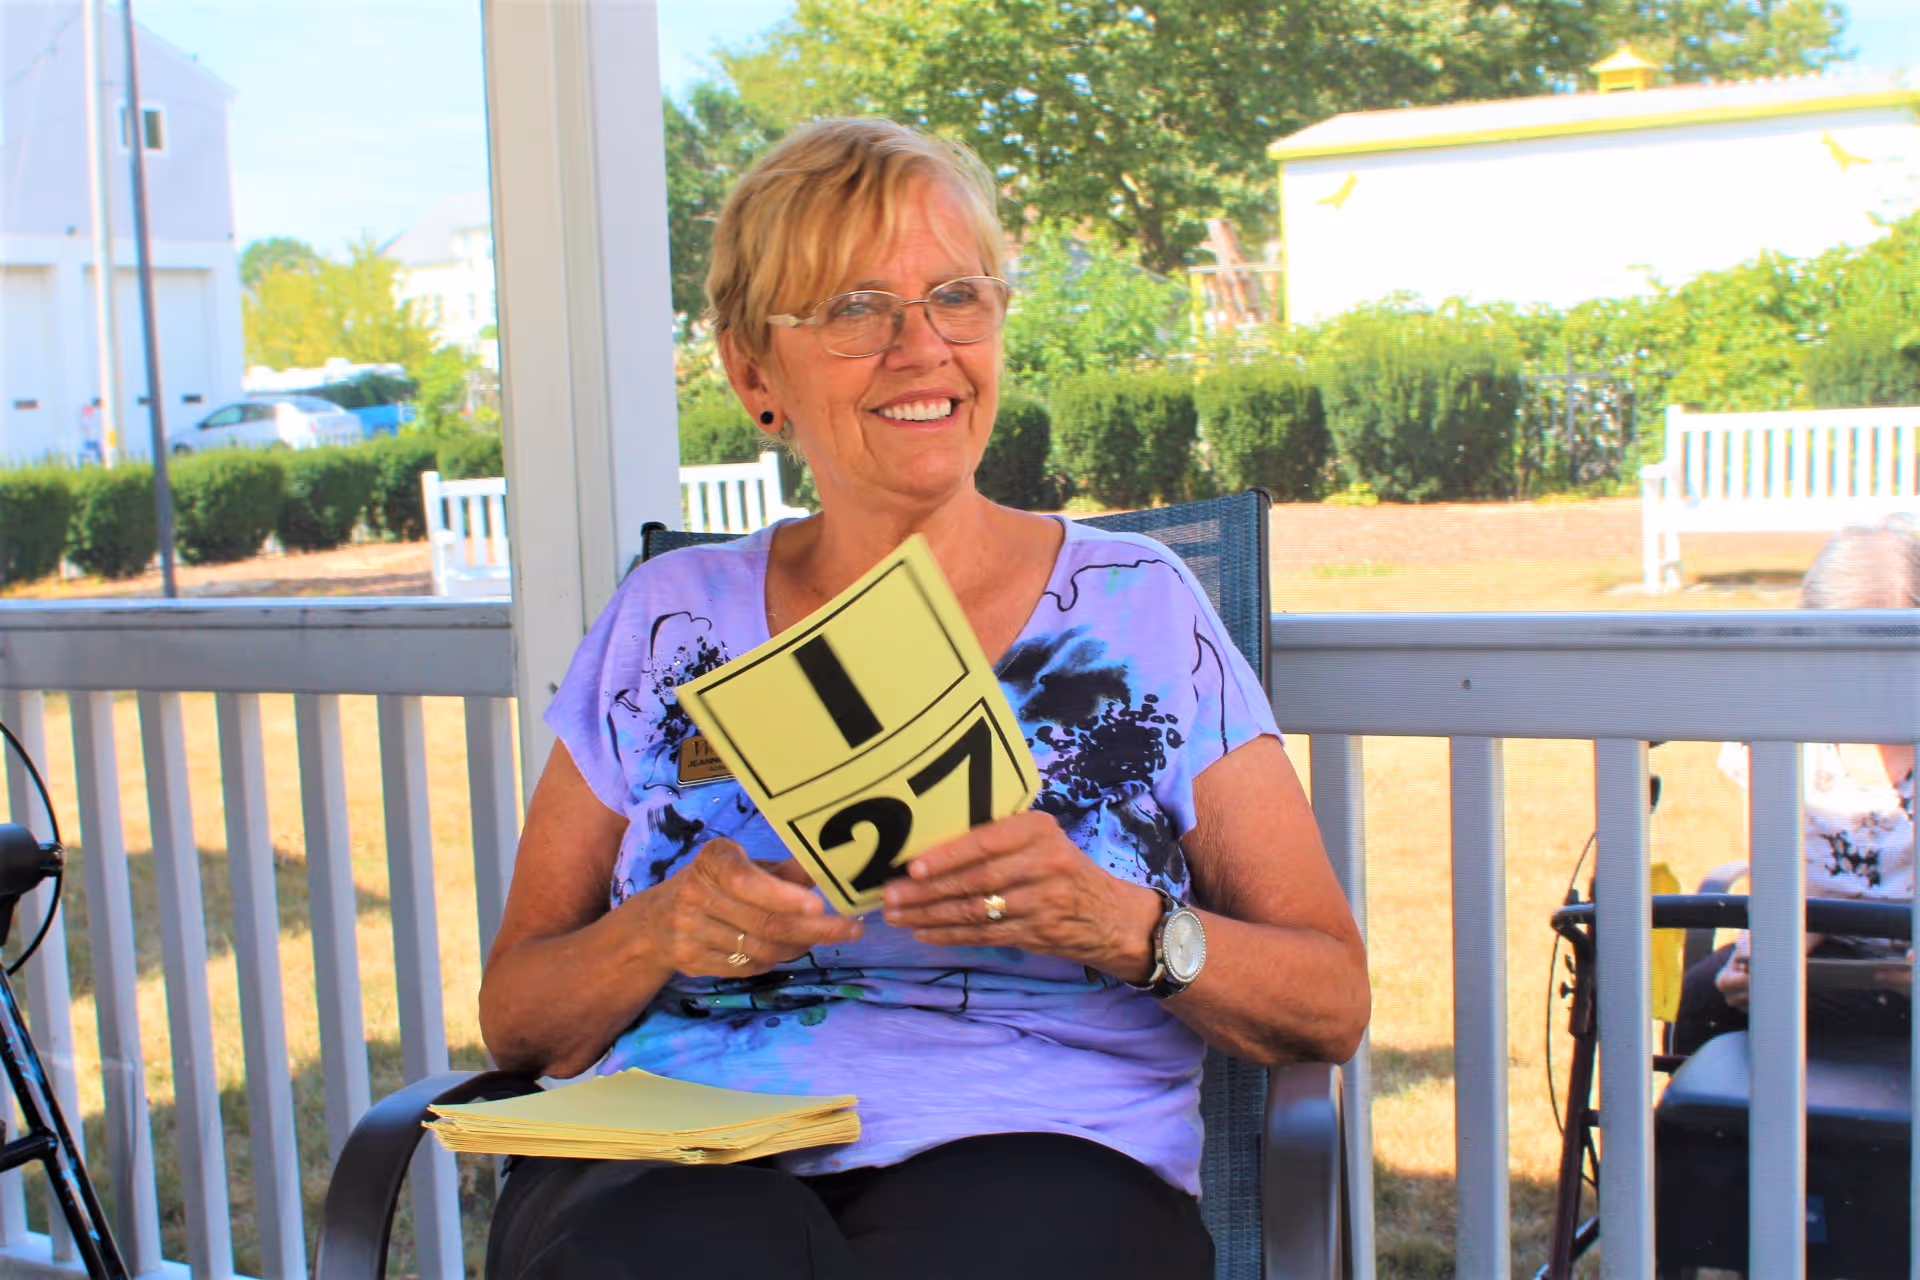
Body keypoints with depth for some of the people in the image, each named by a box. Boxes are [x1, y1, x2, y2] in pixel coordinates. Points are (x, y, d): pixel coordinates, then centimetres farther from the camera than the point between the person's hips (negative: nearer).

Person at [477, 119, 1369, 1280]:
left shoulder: (1137, 604, 9)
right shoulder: (668, 620, 13)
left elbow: (1331, 1003, 7)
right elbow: (515, 1018, 13)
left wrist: (1118, 923, -12)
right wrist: (660, 934, -8)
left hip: (1036, 1150, 0)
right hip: (678, 1158, 1)